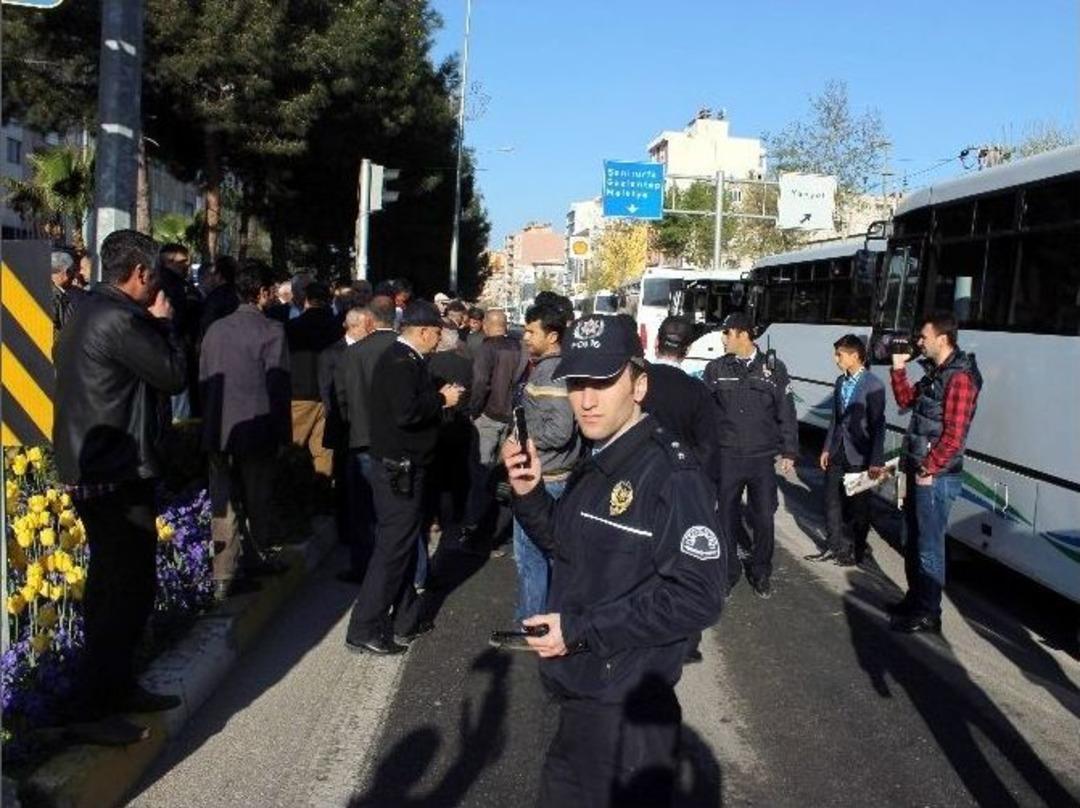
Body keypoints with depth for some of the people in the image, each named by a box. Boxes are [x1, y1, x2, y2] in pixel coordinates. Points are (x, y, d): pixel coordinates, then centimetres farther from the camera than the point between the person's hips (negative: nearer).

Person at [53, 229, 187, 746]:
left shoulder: (88, 313, 13)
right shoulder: (120, 319, -20)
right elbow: (174, 375, -14)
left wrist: (153, 324, 10)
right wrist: (162, 322, -3)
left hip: (92, 471, 11)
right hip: (118, 476, -11)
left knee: (113, 585, 20)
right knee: (129, 589, -3)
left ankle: (116, 687, 32)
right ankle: (94, 711, 4)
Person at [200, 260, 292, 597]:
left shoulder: (215, 329, 7)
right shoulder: (270, 330, -11)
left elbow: (203, 380, 11)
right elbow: (278, 387, -11)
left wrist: (211, 423, 18)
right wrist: (282, 433, -3)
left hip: (218, 431, 5)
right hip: (256, 431, -5)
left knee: (224, 503, 8)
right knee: (257, 501, 13)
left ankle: (223, 577, 9)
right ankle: (255, 559, 28)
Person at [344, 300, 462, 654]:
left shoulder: (403, 358, 12)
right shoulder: (402, 362, -19)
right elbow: (406, 413, -29)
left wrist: (438, 396, 5)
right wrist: (441, 400, -17)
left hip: (402, 467, 11)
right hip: (399, 468, -11)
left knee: (404, 544, 17)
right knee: (393, 546, -5)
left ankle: (405, 620, 29)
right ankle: (364, 630, 2)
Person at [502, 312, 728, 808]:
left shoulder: (672, 475, -22)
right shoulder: (596, 466, 7)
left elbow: (696, 597, -26)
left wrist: (581, 630, -24)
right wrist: (529, 495, -5)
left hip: (626, 709, -9)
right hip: (580, 692, 9)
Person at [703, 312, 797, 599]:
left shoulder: (773, 367, 0)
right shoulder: (716, 369, 1)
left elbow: (786, 412, 4)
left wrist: (789, 451, 2)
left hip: (763, 457, 0)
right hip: (727, 456, 0)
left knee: (764, 518, 5)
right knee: (727, 515, 8)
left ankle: (760, 572, 23)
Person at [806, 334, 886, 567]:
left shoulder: (873, 385, -15)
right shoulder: (841, 382, 7)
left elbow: (877, 425, -16)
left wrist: (876, 461, -17)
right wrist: (827, 448, 11)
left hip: (859, 456, -6)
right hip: (837, 453, 6)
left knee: (858, 505, 10)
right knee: (832, 501, 12)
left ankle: (858, 549, 27)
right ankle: (836, 546, 26)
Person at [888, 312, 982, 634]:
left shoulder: (959, 378, -19)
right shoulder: (935, 372, 11)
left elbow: (954, 435, -22)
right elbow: (906, 401, 21)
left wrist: (928, 469, -18)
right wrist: (898, 368, 11)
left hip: (936, 477, -10)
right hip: (919, 471, 10)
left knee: (929, 547, 0)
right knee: (912, 540, 19)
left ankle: (927, 614, 11)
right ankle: (915, 599, 33)